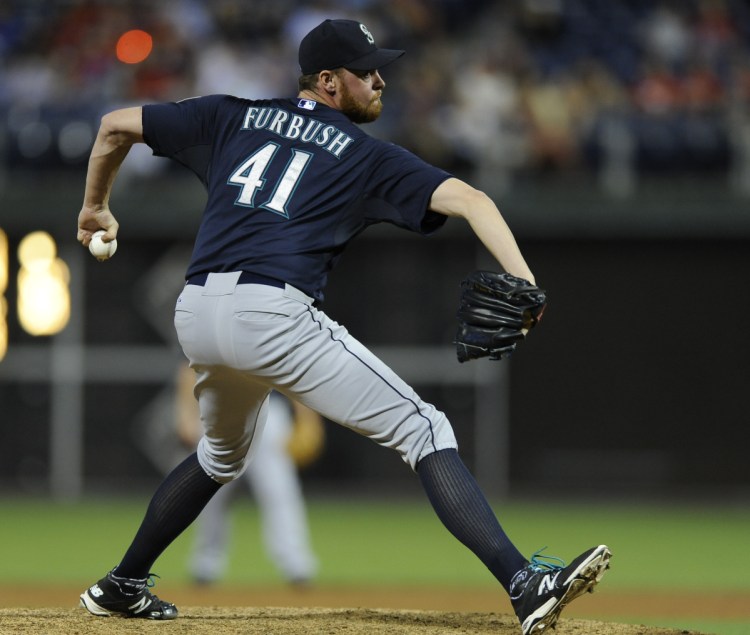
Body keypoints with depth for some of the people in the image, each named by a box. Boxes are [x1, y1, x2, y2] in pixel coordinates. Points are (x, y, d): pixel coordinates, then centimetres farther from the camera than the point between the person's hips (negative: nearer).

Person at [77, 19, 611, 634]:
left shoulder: (232, 118, 23)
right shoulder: (368, 156, 10)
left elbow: (116, 125, 26)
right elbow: (469, 199, -4)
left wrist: (95, 209, 40)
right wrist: (523, 283, -15)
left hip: (196, 317, 6)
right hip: (272, 312, -6)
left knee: (224, 455, 34)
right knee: (422, 431, -7)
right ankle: (526, 584, -22)